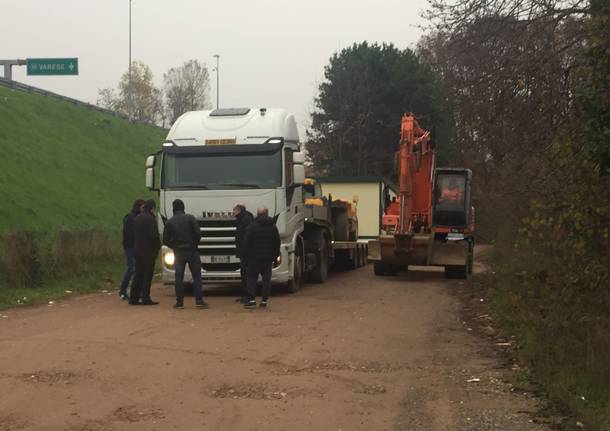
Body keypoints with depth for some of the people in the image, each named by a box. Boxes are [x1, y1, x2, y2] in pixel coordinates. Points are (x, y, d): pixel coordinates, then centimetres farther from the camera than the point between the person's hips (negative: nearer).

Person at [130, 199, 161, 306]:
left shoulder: (137, 218, 12)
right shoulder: (150, 219, -15)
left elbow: (133, 234, 17)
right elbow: (154, 235, -20)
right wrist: (158, 246, -4)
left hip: (137, 250, 8)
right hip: (148, 251, -8)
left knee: (138, 274, 11)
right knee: (147, 275, -2)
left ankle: (134, 298, 10)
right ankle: (145, 298, -3)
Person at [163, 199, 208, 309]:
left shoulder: (170, 222, 2)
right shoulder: (190, 218, -4)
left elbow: (165, 240, 2)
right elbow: (198, 233, -11)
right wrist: (195, 243, 6)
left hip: (178, 253, 2)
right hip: (192, 251, -2)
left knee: (179, 277, 7)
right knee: (197, 276, 2)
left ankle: (179, 301, 5)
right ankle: (199, 300, -5)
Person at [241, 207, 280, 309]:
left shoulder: (253, 226, -7)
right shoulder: (273, 226, 7)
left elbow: (247, 241, -9)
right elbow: (277, 242, 12)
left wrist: (244, 253, 0)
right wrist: (275, 255, 19)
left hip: (254, 257, -4)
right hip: (268, 258, 4)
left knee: (251, 278, 2)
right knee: (266, 279, 7)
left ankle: (252, 299, -8)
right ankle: (264, 300, 5)